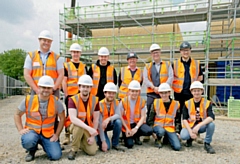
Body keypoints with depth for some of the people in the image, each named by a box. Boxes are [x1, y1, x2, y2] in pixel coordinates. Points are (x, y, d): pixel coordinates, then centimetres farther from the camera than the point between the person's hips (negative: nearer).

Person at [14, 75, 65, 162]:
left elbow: (62, 118, 2)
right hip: (32, 131, -1)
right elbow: (17, 115, 5)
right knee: (28, 140, -37)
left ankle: (43, 144, 20)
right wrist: (20, 130, -7)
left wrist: (56, 134, -3)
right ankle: (32, 150, 4)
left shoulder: (56, 101, -7)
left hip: (49, 133, 1)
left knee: (56, 156, -15)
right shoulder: (28, 100, -8)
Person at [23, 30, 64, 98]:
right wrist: (37, 90, -7)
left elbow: (61, 74, 3)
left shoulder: (57, 57, 9)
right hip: (36, 91, 0)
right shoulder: (31, 56, 9)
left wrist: (53, 89, -9)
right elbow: (26, 75, 3)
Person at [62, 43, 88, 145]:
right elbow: (64, 81, -2)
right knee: (69, 116, 2)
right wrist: (66, 94, -9)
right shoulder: (66, 66, 3)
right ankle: (67, 135, 11)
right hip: (70, 95, -3)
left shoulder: (84, 66, 12)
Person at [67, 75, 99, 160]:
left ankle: (82, 142, 19)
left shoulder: (95, 100, -10)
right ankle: (73, 149, -13)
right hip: (76, 126, -2)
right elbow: (73, 119, -32)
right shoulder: (73, 99, -19)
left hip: (89, 129, 3)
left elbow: (96, 119, -6)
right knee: (79, 126, -38)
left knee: (92, 151, -14)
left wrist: (93, 136, -11)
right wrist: (89, 128, -41)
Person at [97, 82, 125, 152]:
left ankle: (115, 144, -8)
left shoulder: (116, 102, -10)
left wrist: (109, 119, -45)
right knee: (106, 146, -22)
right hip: (101, 126, -4)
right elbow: (100, 125, -26)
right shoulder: (100, 105, -24)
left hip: (110, 124, 4)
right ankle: (99, 139, 12)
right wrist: (103, 141, -29)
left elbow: (118, 115, -25)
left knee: (118, 121, -28)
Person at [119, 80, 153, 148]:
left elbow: (143, 116, -6)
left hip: (137, 123, 2)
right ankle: (126, 136, 18)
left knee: (149, 131, -25)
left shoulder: (142, 101, -3)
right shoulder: (123, 101, -8)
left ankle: (136, 136, 5)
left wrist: (136, 128, -19)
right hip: (126, 124, -2)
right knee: (129, 145, -18)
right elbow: (120, 116, -8)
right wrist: (127, 129, -14)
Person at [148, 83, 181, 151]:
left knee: (177, 147, -19)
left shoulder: (176, 104, 2)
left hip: (170, 128, 1)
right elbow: (151, 118, 4)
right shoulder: (156, 102, -1)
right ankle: (158, 140, -1)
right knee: (161, 131, -38)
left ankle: (167, 137, 13)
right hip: (158, 126, -1)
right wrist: (151, 129, -5)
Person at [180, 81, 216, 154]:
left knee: (211, 124, -31)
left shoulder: (207, 103, -7)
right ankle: (190, 139, 10)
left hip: (202, 126, 1)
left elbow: (211, 117, -22)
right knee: (183, 136, -30)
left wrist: (198, 126, -35)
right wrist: (190, 131, -20)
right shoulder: (187, 103, -4)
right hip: (190, 126, 0)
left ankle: (207, 144, -6)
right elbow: (184, 119, -6)